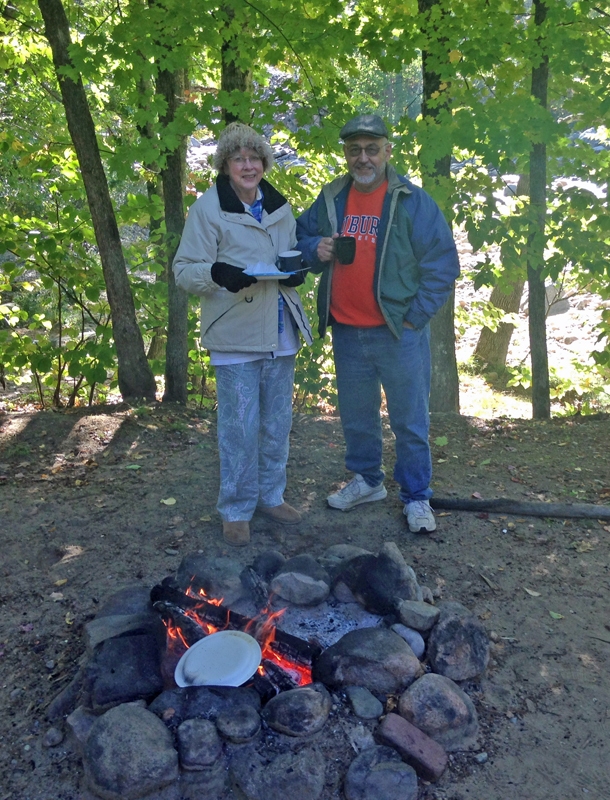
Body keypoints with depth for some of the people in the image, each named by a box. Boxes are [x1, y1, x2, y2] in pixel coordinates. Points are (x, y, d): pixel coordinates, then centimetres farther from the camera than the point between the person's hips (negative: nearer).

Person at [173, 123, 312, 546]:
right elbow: (184, 271, -6)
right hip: (236, 336, -5)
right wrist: (218, 273, -27)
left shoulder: (280, 207, 13)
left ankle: (272, 495, 31)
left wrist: (297, 271, 1)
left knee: (278, 422, 13)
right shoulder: (206, 209, -4)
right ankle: (237, 509, 16)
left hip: (281, 333, 6)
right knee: (240, 426, -2)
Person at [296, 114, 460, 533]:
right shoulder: (330, 199, 8)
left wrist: (413, 317, -11)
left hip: (399, 333, -4)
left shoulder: (413, 201, -5)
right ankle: (367, 481, 36)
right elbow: (300, 236, 20)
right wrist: (315, 248, -5)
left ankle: (417, 497, 20)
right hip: (346, 333, 5)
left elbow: (443, 265, -6)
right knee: (356, 417, 17)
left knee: (410, 420, 4)